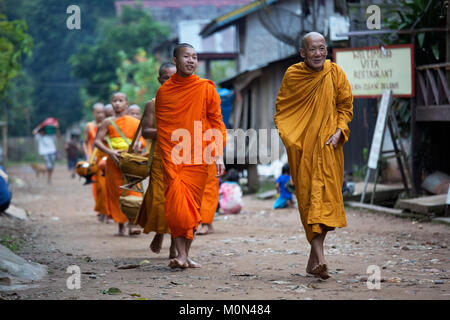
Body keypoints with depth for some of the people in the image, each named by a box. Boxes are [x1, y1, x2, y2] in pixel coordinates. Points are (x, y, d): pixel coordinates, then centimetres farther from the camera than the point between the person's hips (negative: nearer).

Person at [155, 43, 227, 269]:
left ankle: (186, 255, 11)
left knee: (192, 206, 1)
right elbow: (161, 128, 11)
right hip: (173, 159, 0)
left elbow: (216, 123, 5)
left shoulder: (206, 88, 5)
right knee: (176, 205, -12)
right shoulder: (164, 91, 7)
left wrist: (219, 155, -4)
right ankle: (181, 255, -11)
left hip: (198, 158, 0)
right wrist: (167, 158, 3)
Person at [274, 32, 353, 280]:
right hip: (302, 148, -2)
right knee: (309, 198, -9)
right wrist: (288, 138, -7)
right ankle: (319, 259, -16)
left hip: (328, 147, 2)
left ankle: (313, 261, 9)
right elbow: (281, 110, 6)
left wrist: (338, 132, -7)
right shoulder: (292, 75, -1)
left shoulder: (335, 73, 2)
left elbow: (345, 106, 8)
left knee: (326, 197, -1)